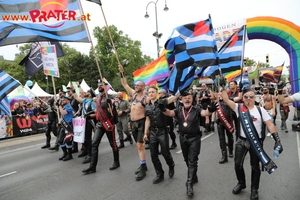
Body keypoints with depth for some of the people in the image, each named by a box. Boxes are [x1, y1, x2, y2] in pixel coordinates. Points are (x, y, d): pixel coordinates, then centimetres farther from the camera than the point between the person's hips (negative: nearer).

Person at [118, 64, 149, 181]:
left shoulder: (146, 99, -13)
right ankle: (143, 165, 26)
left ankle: (142, 169, 1)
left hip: (141, 123, -7)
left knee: (140, 145, -9)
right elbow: (124, 84, 7)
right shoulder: (134, 94, 5)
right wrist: (121, 73, -2)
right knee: (139, 145, 14)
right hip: (133, 123, 7)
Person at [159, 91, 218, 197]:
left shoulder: (196, 109, -7)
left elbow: (205, 113, -25)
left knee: (192, 161, -1)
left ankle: (189, 184, 4)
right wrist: (163, 109, -40)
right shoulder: (178, 109, 0)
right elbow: (170, 113, -16)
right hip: (183, 138, 4)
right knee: (187, 160, 18)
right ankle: (194, 177, 39)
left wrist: (210, 110, -50)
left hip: (194, 138, -4)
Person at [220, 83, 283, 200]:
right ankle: (241, 183, 37)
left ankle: (254, 189, 32)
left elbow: (270, 125, -6)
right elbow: (226, 100, -11)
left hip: (256, 143, -1)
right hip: (242, 141, 1)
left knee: (255, 166, 11)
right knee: (237, 164, 9)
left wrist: (277, 140, -13)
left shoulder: (260, 110, -3)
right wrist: (223, 86, -17)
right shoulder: (238, 107, -1)